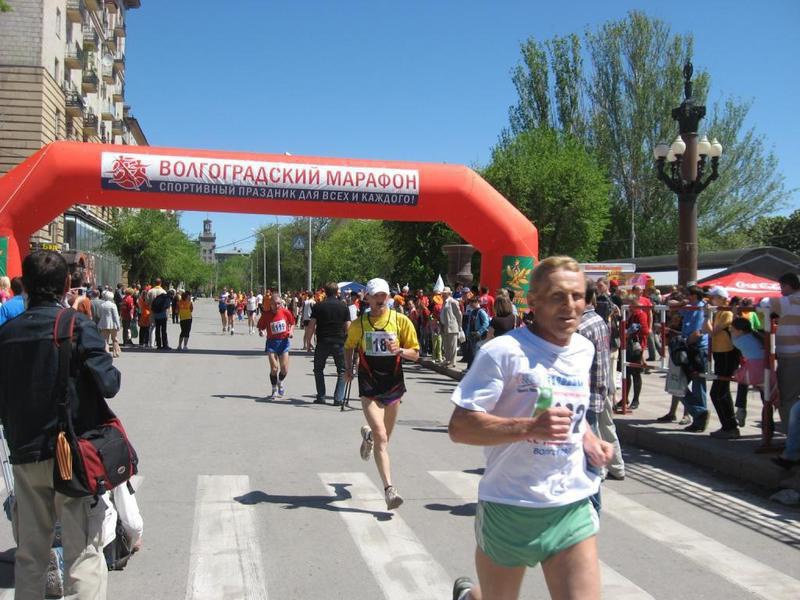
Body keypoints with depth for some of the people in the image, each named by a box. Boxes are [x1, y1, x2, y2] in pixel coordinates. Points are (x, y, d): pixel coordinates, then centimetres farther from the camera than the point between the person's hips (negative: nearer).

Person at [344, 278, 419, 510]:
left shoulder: (401, 321, -3)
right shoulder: (358, 324, 0)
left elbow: (415, 354, 0)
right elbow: (349, 347, 18)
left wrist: (400, 350, -20)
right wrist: (348, 368, 4)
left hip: (394, 384, 2)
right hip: (369, 388, -2)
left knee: (384, 437, 16)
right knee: (381, 437, -15)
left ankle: (368, 435, 53)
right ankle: (389, 489, -14)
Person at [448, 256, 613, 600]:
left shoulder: (584, 350, 7)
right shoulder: (504, 351, -15)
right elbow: (459, 427, -19)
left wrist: (587, 438, 5)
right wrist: (529, 427, -31)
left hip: (573, 507, 5)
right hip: (509, 508, -5)